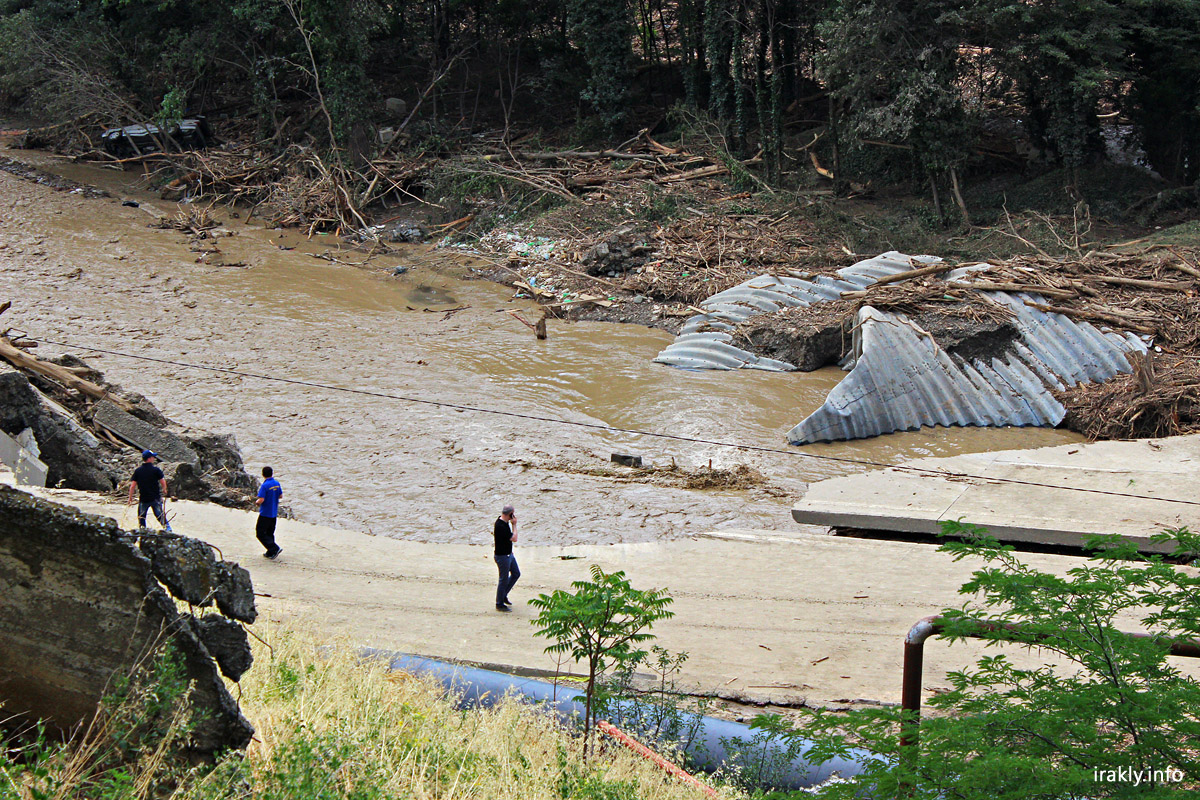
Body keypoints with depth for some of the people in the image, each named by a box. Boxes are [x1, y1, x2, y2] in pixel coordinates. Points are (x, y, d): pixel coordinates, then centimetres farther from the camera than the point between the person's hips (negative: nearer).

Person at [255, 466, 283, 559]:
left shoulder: (265, 486, -20)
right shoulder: (277, 484, 2)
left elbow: (261, 500, -24)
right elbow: (281, 495, 13)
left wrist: (256, 502, -3)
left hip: (265, 514, -8)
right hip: (274, 513, 8)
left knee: (260, 533, -1)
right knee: (270, 533, 18)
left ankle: (275, 548, -11)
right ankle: (270, 553, 21)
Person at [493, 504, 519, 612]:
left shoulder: (505, 522, 3)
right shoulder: (500, 526, -29)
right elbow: (514, 538, -23)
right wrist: (514, 525, -18)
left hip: (509, 554, 10)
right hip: (502, 556, -10)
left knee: (516, 573, 20)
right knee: (504, 580, 2)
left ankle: (503, 595, 32)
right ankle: (499, 604, 15)